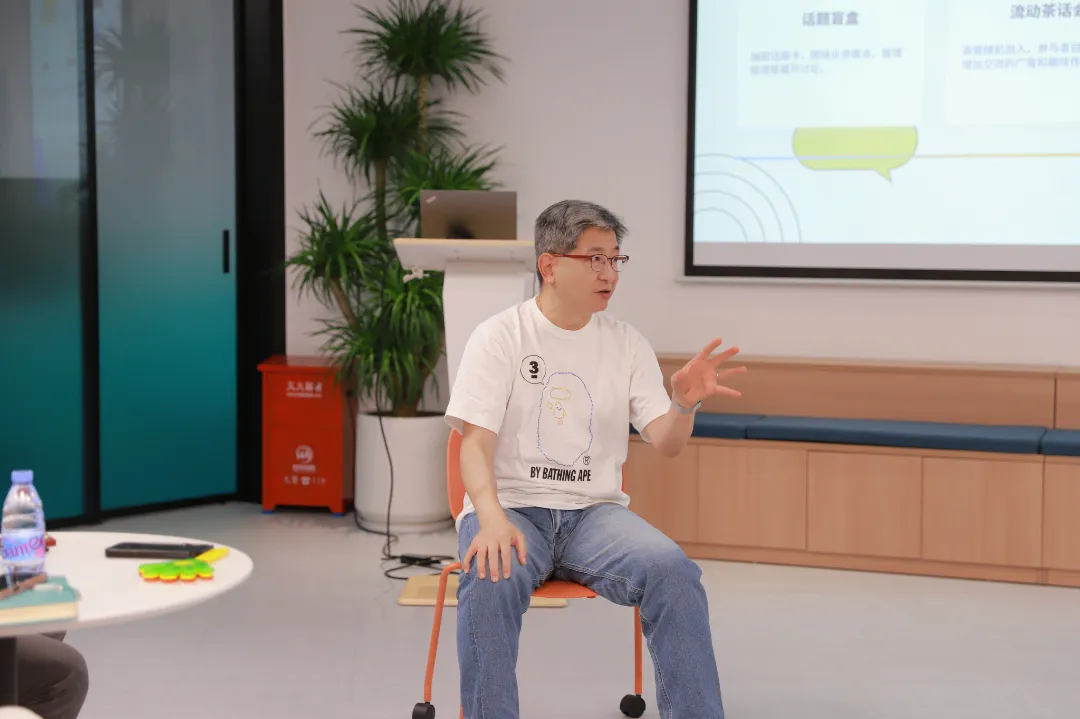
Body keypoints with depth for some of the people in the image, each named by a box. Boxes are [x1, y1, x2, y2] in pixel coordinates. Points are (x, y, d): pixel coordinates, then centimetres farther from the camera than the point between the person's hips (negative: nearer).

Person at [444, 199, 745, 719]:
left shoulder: (627, 344, 8)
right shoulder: (499, 336, -2)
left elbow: (666, 444, 3)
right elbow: (475, 442, -11)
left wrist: (684, 403, -22)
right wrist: (493, 519, -30)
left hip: (594, 512, 3)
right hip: (510, 505, -3)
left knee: (672, 571, -27)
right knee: (492, 580, -36)